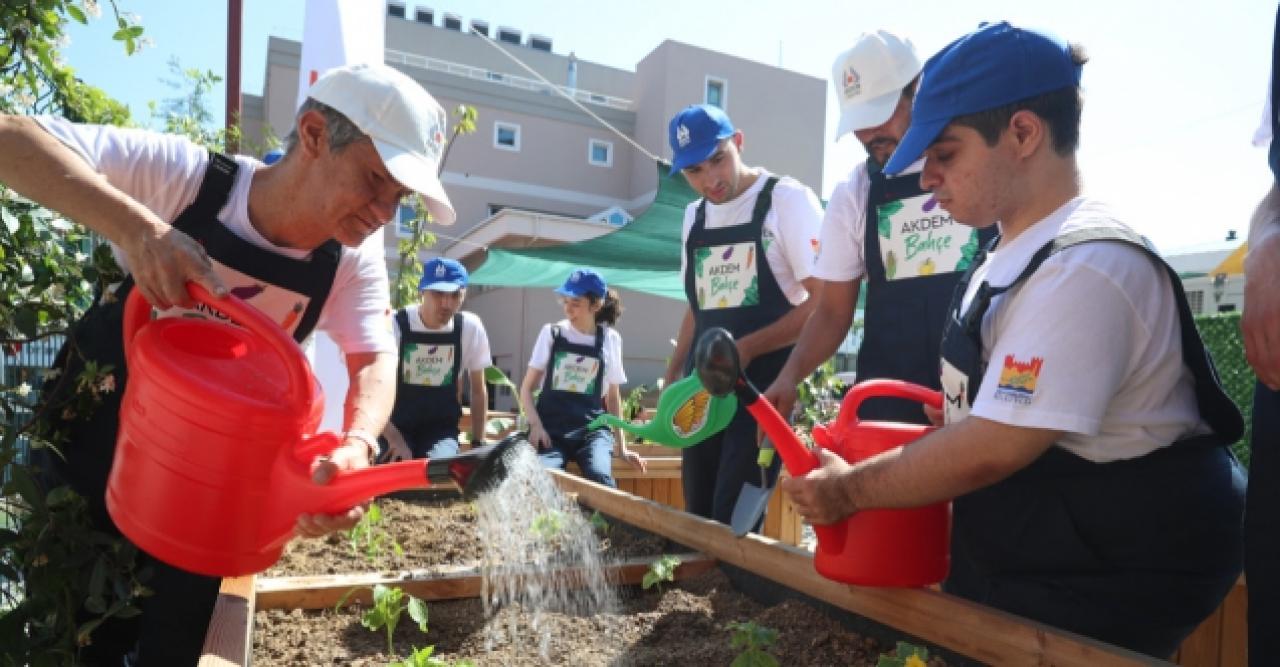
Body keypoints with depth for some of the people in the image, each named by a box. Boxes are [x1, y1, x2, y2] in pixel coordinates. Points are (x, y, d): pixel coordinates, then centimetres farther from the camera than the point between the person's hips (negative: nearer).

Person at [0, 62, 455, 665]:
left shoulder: (353, 263, -18)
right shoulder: (180, 175, -26)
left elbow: (375, 361, -26)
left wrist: (356, 447, -48)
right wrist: (135, 224, -49)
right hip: (89, 441, -1)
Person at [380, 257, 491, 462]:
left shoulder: (471, 328, -8)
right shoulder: (393, 325, -14)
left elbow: (478, 389, 5)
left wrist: (478, 442, 3)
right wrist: (393, 437, -20)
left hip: (442, 429, 1)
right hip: (396, 427, 0)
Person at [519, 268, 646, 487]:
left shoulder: (610, 339, 8)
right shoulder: (551, 333, 5)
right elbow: (527, 388, 8)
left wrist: (621, 447, 15)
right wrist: (535, 424, -10)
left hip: (591, 429, 0)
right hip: (551, 429, 0)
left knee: (601, 478, -31)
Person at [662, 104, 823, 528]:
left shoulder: (787, 199, -7)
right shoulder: (694, 216, 12)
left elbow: (824, 303, -13)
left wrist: (745, 349, -20)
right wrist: (672, 379, 14)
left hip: (763, 386, -6)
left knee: (733, 524, -8)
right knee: (697, 516, 12)